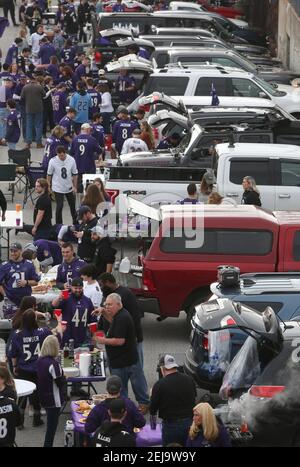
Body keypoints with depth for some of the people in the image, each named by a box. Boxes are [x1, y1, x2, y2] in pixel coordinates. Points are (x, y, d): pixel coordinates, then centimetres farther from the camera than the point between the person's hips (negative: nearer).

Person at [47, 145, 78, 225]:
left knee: (72, 205, 16)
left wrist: (75, 187, 2)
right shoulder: (53, 161, -16)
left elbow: (74, 174, 0)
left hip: (69, 188, 3)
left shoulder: (71, 160, -11)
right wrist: (49, 186, 2)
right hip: (58, 188, -3)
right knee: (59, 206, -7)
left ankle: (75, 222, 34)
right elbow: (49, 175, -3)